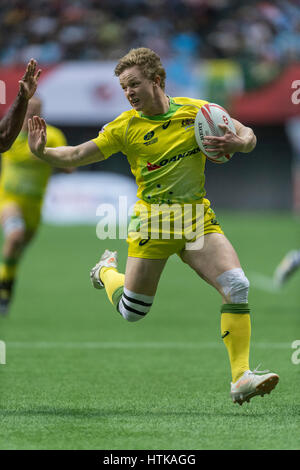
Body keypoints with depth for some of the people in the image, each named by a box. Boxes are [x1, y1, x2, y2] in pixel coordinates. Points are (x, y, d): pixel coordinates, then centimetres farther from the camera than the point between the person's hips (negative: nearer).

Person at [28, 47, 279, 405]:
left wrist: (237, 143, -23)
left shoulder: (196, 111, -4)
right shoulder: (126, 127, -7)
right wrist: (41, 151, -24)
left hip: (197, 218, 1)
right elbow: (76, 156, -6)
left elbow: (248, 136, 0)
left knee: (236, 286, -20)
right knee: (131, 312, 6)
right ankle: (107, 271, 42)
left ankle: (241, 378, -18)